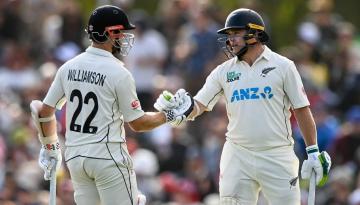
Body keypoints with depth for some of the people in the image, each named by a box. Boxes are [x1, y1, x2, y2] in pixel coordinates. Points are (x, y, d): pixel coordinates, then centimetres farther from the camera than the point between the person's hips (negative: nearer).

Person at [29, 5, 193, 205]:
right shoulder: (119, 73, -12)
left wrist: (50, 147, 22)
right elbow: (138, 123, -6)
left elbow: (44, 111, 9)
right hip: (108, 158, -6)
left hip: (75, 157, 6)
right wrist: (171, 116, 8)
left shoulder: (68, 68, 4)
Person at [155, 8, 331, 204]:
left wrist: (313, 152, -1)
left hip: (277, 156, -2)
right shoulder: (224, 71, 8)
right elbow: (197, 106, 2)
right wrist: (175, 108, -20)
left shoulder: (283, 66, 1)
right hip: (237, 157, 2)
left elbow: (301, 110, 2)